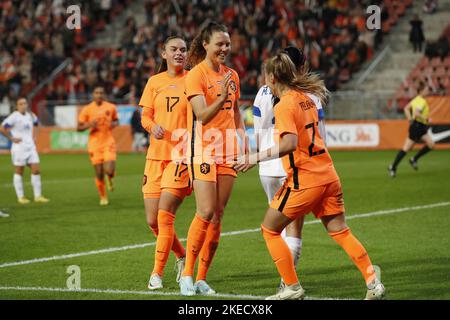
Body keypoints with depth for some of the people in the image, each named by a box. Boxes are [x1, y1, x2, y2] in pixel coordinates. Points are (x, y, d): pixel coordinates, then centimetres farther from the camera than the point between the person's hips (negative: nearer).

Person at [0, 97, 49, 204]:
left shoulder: (31, 115, 7)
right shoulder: (14, 116, -11)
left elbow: (35, 124, 29)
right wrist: (12, 138, -12)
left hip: (31, 147, 6)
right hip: (19, 147, -5)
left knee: (36, 170, 0)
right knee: (19, 172, 2)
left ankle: (38, 196, 7)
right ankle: (20, 197, 10)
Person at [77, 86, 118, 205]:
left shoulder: (111, 107, 2)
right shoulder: (87, 109, -2)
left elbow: (116, 120, 19)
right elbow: (79, 127, 2)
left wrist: (114, 124, -4)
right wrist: (89, 125, -17)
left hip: (108, 143, 0)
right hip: (94, 145, 0)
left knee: (109, 170, -16)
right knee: (99, 174, 2)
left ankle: (110, 179, 23)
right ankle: (103, 197, 24)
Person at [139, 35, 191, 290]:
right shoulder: (155, 82, 11)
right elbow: (145, 116, 12)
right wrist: (153, 126, -11)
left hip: (182, 155, -4)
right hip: (156, 155, 4)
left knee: (165, 214, -15)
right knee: (153, 220, 4)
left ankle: (158, 272, -6)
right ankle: (182, 256, 29)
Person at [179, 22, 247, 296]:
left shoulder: (231, 75, 11)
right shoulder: (196, 75, -9)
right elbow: (203, 115, -19)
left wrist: (243, 137, 13)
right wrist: (222, 97, -33)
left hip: (228, 150, 6)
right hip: (204, 150, -6)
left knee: (218, 215, 4)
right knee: (206, 212, -15)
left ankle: (202, 278, 9)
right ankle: (188, 274, -5)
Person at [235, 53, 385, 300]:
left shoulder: (284, 106, -13)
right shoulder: (306, 99, 11)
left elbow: (290, 143, -27)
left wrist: (255, 158, -26)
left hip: (304, 181, -8)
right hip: (328, 175, 8)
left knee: (269, 229, 7)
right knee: (340, 231, 11)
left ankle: (292, 288, 6)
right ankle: (373, 283, 1)